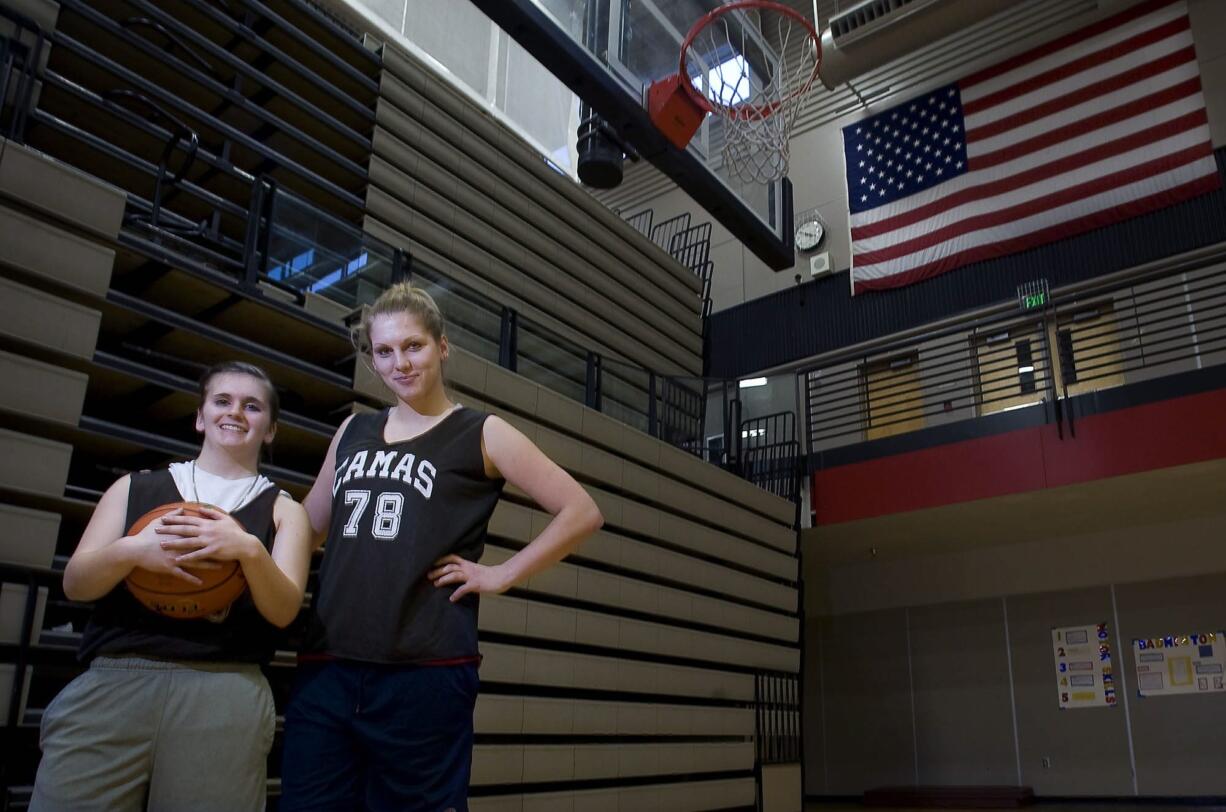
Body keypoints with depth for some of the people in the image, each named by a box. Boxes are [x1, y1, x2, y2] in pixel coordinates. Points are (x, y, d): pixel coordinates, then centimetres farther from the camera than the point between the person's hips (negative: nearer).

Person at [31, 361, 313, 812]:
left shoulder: (283, 510, 11)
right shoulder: (134, 487, 16)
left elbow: (283, 611, 1)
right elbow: (76, 583, 9)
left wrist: (250, 550, -18)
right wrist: (130, 550, -12)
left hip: (224, 693, -1)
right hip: (111, 681, 1)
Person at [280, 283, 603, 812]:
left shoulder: (482, 434, 1)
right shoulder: (353, 432, 15)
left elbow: (582, 513, -2)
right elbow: (307, 526, 24)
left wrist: (501, 575, -5)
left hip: (425, 674, -4)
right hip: (324, 670, 5)